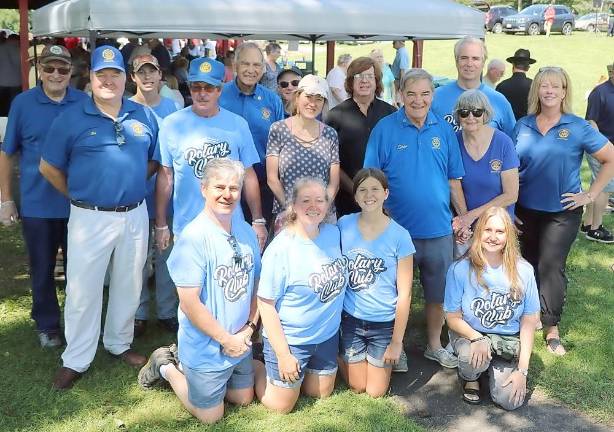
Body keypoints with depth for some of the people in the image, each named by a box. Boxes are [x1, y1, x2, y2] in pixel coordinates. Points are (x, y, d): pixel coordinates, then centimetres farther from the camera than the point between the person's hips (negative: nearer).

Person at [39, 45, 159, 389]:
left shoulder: (143, 116, 3)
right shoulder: (72, 118, -5)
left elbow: (155, 160, 15)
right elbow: (49, 167, 0)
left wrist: (131, 183, 6)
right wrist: (78, 194, 3)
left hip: (134, 215, 3)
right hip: (89, 217, -3)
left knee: (129, 285, 15)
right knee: (83, 289, 3)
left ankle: (119, 343, 35)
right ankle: (76, 360, 16)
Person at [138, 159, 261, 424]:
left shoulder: (246, 232, -1)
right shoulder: (194, 238, -24)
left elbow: (256, 283, 8)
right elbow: (189, 303, -25)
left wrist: (250, 328, -4)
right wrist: (227, 340, -18)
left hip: (241, 343, 7)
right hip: (206, 350, -7)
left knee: (244, 399, 24)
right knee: (210, 417, 10)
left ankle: (182, 362, 36)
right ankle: (167, 367, 29)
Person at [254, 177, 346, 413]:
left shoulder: (333, 234, -6)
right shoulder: (281, 248, -24)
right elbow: (265, 304, -20)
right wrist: (283, 355, -19)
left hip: (327, 335, 6)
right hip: (291, 340, -6)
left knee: (321, 393, 20)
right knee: (281, 405, 9)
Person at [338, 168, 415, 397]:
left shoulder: (399, 236, -14)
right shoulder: (344, 225, -8)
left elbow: (404, 293, -11)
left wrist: (396, 341, -10)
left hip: (384, 324, -1)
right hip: (350, 320, 1)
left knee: (376, 392, 10)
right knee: (357, 388, 14)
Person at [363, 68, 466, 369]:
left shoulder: (444, 130, 3)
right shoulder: (385, 129, -6)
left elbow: (453, 179, 8)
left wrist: (464, 217, 5)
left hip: (438, 228, 3)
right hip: (398, 228, -3)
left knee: (437, 290, 15)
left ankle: (435, 345, 33)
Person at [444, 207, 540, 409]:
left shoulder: (523, 271, -10)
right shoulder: (460, 269, -14)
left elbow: (529, 322, -4)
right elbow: (453, 317, -7)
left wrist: (522, 370, -8)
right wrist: (477, 338, -27)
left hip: (509, 341, 1)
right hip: (471, 334, -1)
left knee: (510, 400, -17)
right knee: (473, 358, -36)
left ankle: (495, 369, 18)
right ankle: (470, 377, 3)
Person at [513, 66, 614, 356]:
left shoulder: (577, 127, -6)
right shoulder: (523, 126, 1)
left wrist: (590, 195, -7)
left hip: (562, 212, -3)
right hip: (526, 210, 3)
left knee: (551, 267, -3)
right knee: (528, 264, 13)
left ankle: (552, 328, 8)